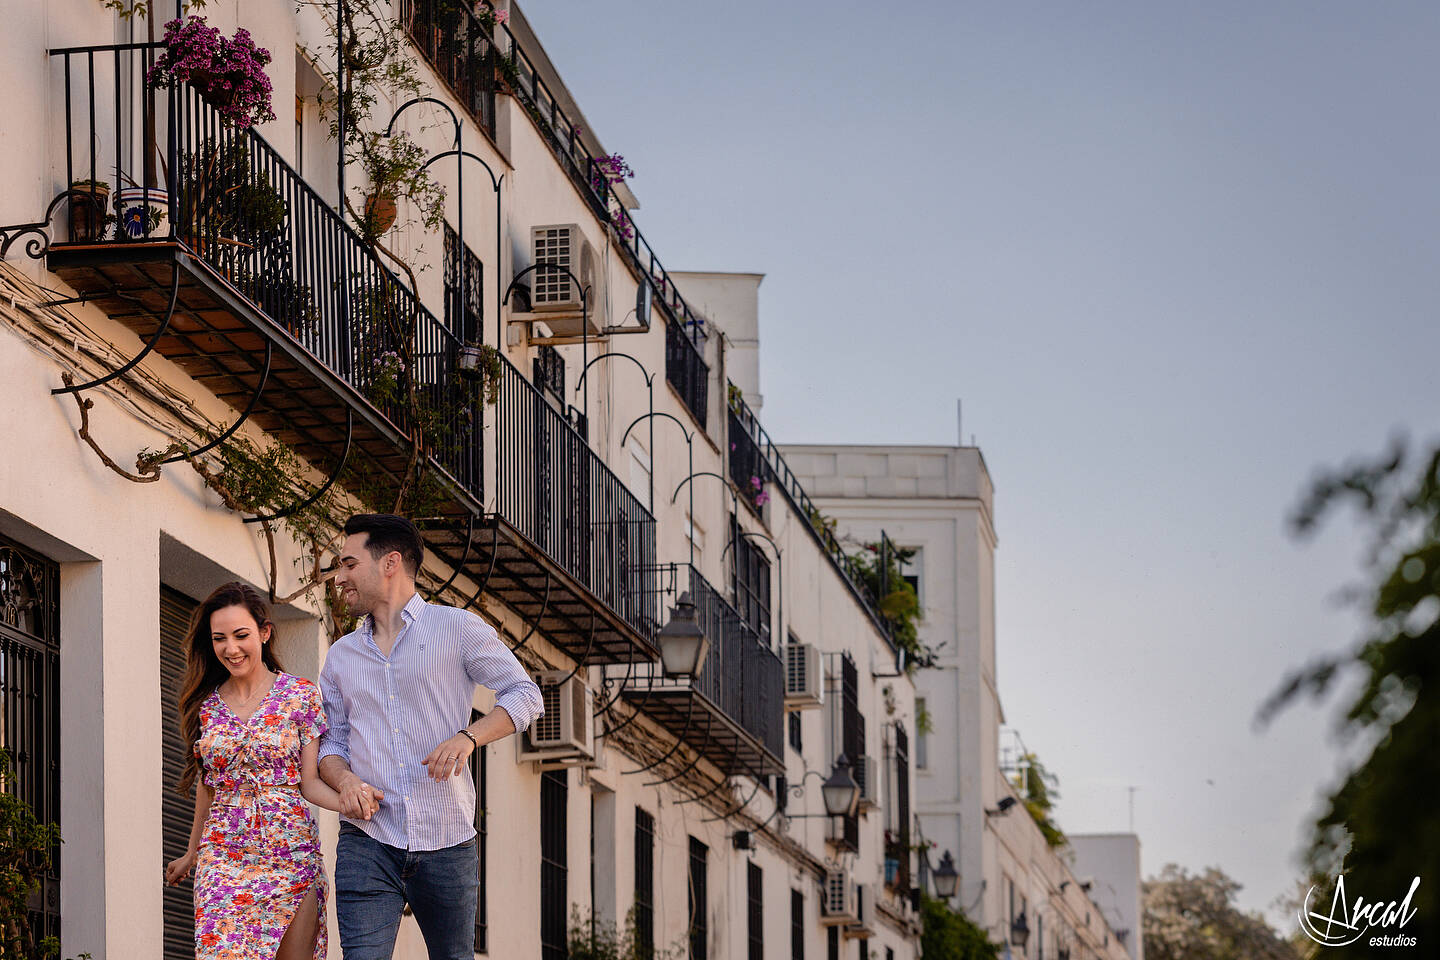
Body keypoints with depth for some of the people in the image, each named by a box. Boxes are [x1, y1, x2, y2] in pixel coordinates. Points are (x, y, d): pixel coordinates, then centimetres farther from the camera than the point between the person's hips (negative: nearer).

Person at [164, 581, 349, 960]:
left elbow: (309, 783, -2)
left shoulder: (301, 695, 0)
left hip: (290, 854, -2)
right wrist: (192, 855, 25)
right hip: (223, 861, 2)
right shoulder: (206, 704, 8)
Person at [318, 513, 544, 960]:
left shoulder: (457, 629, 4)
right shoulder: (341, 656, 16)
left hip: (446, 844, -2)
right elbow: (331, 743, 18)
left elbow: (525, 696, 2)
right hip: (366, 843, 2)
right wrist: (346, 780, -5)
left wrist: (468, 736, -15)